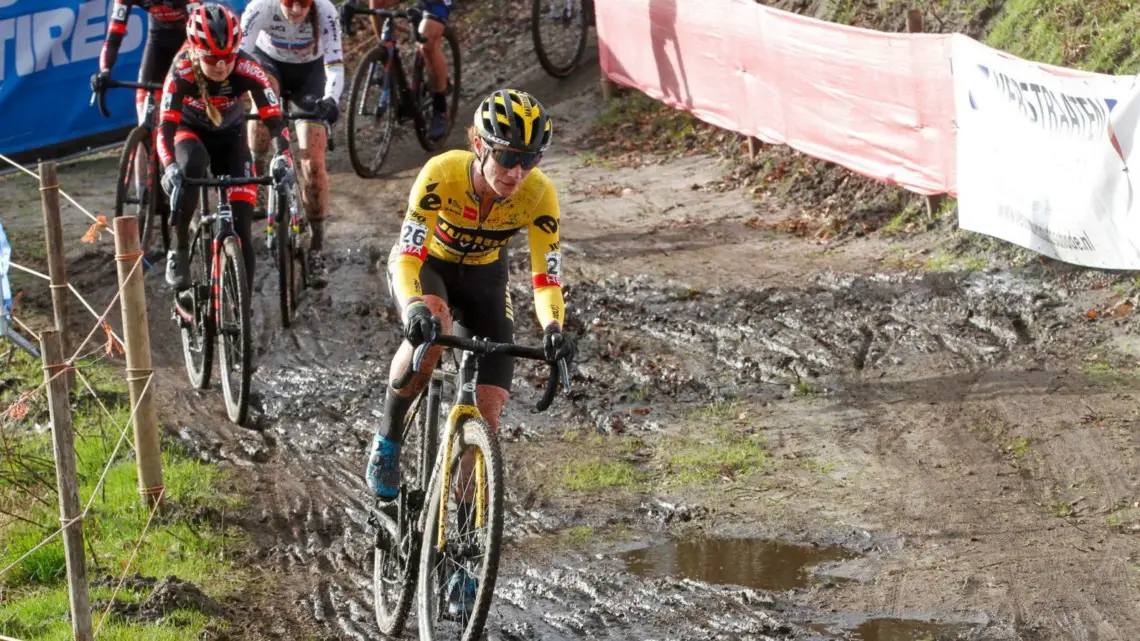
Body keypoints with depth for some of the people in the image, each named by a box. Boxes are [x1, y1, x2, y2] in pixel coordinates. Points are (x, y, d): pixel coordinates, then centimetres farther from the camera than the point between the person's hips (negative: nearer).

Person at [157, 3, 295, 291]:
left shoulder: (246, 70, -32)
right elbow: (166, 127, -40)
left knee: (241, 228, -11)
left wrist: (282, 158, -54)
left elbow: (275, 120, -35)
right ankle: (180, 251, -21)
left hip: (230, 136, 1)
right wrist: (169, 167, -60)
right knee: (192, 164, -38)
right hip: (190, 131, -1)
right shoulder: (182, 72, -34)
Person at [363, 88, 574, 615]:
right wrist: (416, 305, -55)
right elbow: (407, 253, -36)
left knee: (487, 412, -8)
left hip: (484, 278, 3)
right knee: (431, 328, -39)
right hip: (424, 264, -3)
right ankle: (387, 441, -12)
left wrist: (552, 327, -44)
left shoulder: (538, 194, -27)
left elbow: (547, 274, -24)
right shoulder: (442, 174, -34)